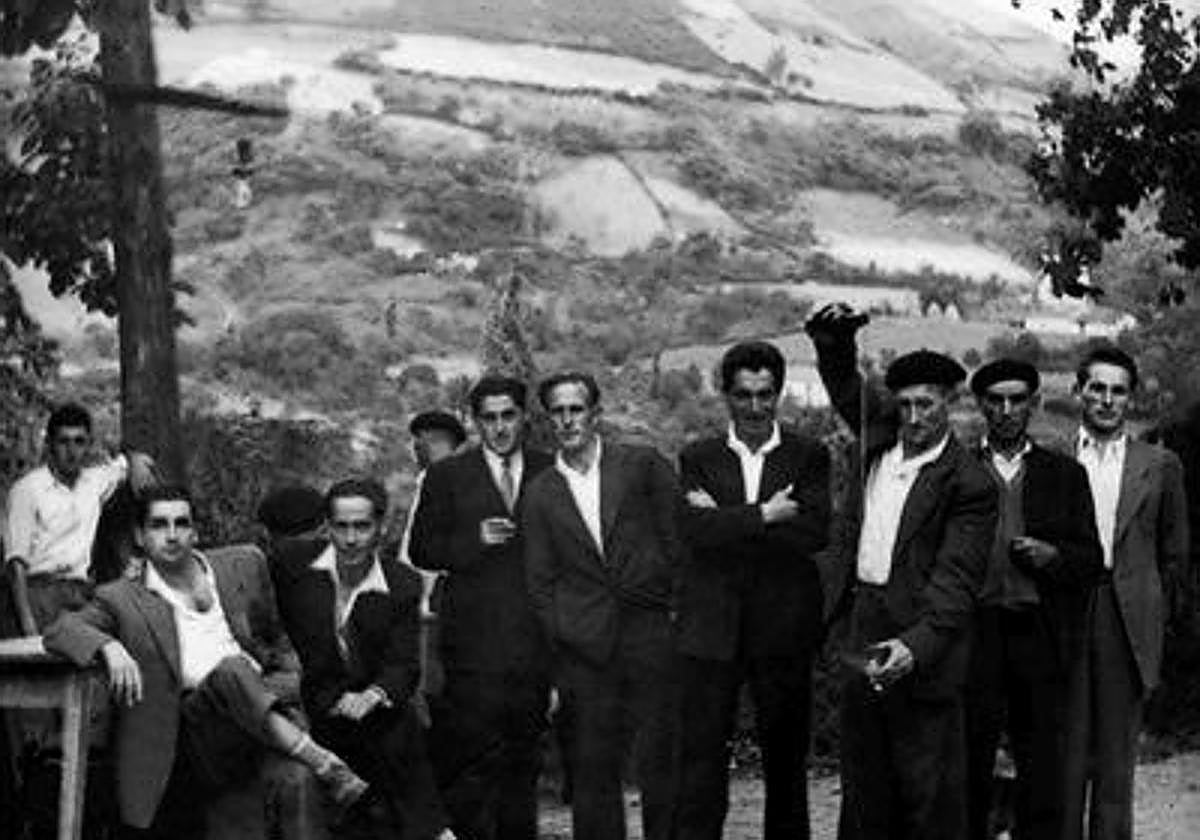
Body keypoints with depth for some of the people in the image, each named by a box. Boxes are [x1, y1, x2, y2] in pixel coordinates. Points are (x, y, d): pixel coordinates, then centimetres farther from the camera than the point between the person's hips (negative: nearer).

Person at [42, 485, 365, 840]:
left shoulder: (231, 576, 24)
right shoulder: (123, 598, 13)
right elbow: (58, 631, 0)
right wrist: (109, 646, -19)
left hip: (257, 714, 3)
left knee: (295, 779, -31)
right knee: (230, 670, -35)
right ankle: (325, 764, -39)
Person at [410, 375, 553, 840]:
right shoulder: (447, 476, 5)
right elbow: (422, 551, 3)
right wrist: (474, 541, -13)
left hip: (534, 639, 2)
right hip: (474, 640, -2)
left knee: (524, 754, 9)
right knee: (471, 755, -7)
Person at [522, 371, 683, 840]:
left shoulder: (643, 466, 4)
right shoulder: (541, 493, 9)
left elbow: (677, 539, 7)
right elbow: (540, 581, 11)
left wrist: (675, 605, 4)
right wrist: (557, 649, 4)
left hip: (650, 632, -1)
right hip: (584, 647, 1)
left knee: (659, 758, -2)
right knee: (593, 766, 2)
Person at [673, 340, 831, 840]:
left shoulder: (809, 457, 6)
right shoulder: (698, 459, 9)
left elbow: (815, 532, -11)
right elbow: (695, 530, -8)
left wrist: (728, 520, -11)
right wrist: (763, 515, -15)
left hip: (784, 627, 0)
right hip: (712, 628, 0)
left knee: (786, 757, 8)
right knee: (701, 755, -1)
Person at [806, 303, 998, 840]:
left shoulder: (968, 484, -9)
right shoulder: (881, 437, 9)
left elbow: (955, 582, -15)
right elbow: (844, 384, 26)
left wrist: (916, 645, -28)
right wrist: (834, 337, 7)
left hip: (922, 654, -6)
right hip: (863, 635, 7)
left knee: (929, 796, -2)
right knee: (864, 790, 12)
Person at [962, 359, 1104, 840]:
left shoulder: (1064, 475, 12)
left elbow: (1093, 562, 10)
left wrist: (1053, 555, -9)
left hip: (1039, 636, 1)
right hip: (973, 634, -1)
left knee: (1041, 773, 0)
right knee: (969, 768, 0)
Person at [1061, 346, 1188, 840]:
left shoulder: (1159, 466, 8)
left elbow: (1173, 553, 14)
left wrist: (1136, 596, 10)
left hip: (1127, 624, 1)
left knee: (1117, 754, 5)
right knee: (1065, 749, -1)